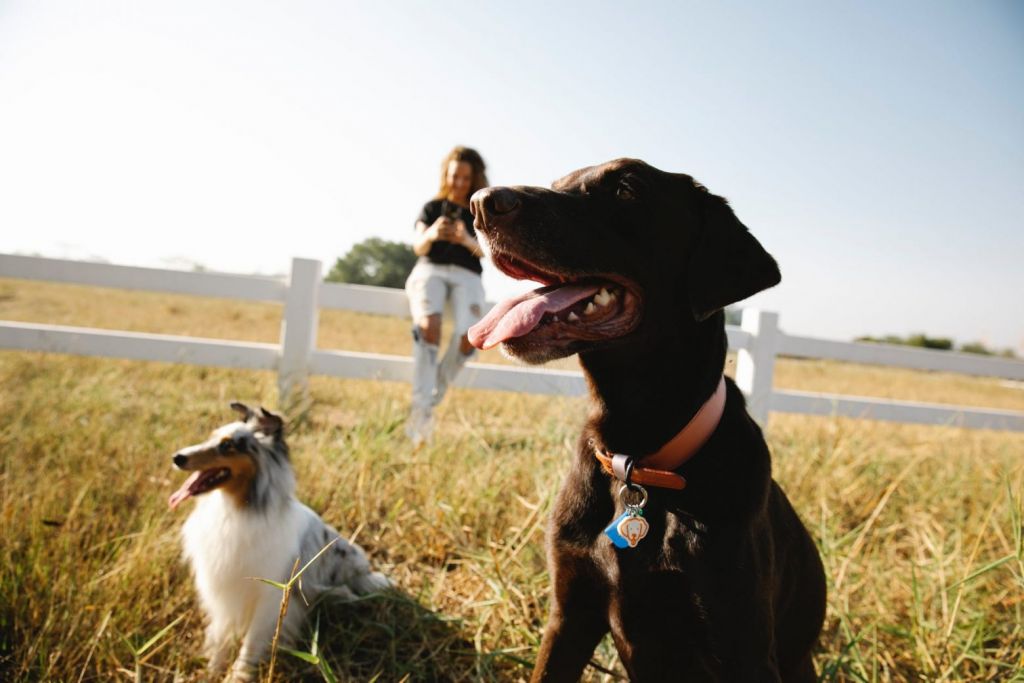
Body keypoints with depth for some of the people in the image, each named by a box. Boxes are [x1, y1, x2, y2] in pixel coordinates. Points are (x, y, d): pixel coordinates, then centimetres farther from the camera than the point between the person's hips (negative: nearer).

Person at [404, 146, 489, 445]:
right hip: (430, 270, -1)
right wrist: (430, 235, -22)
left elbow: (485, 251, 0)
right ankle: (421, 407, -35)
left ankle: (435, 395, -9)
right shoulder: (432, 207, 16)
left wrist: (468, 240, -23)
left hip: (467, 277, 1)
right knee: (429, 325, -33)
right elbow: (418, 247, 3)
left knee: (469, 335, -29)